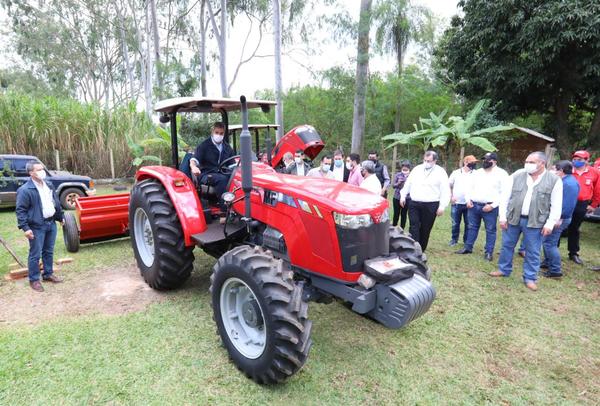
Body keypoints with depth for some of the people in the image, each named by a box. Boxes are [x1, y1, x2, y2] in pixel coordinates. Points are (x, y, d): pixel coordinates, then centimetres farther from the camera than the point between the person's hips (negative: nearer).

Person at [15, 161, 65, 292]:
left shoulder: (49, 186, 10)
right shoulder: (25, 190, -14)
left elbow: (56, 203, 20)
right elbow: (20, 210, -15)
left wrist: (61, 217, 23)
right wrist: (25, 227, -20)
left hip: (51, 223, 7)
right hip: (37, 227, -7)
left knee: (49, 252, 17)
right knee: (35, 254, 1)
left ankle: (48, 274, 30)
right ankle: (34, 280, 14)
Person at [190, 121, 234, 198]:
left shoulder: (227, 148, 20)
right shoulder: (204, 145, 6)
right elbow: (194, 159, -5)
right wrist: (193, 167, -29)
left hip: (223, 174, 4)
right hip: (207, 175, -4)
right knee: (222, 179, -38)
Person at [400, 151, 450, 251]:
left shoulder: (440, 172, -1)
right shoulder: (417, 169, 9)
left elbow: (445, 191, -4)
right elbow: (408, 184, 16)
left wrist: (442, 206, -10)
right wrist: (403, 196, 9)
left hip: (430, 206, -2)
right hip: (414, 204, 2)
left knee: (425, 230, 5)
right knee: (414, 227, -6)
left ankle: (421, 250, 18)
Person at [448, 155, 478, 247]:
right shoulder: (456, 173, 3)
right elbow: (449, 186, 12)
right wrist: (451, 196, 3)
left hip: (469, 204, 0)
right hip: (456, 203, 0)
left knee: (468, 224, 5)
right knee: (455, 223, 8)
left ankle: (467, 240, 20)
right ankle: (454, 239, 23)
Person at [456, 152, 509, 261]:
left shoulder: (501, 174, -5)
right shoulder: (477, 172, 10)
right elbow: (470, 187, 16)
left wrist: (492, 205, -16)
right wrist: (468, 200, 1)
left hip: (490, 207, -4)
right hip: (473, 205, 5)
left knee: (490, 230, 5)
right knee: (472, 227, 13)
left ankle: (488, 252, 14)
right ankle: (468, 247, 24)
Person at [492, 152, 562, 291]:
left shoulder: (554, 180, -3)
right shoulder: (516, 175, 0)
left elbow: (556, 205, -2)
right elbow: (505, 197, 2)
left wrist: (550, 224, -7)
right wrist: (502, 216, -2)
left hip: (535, 222, -2)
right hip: (513, 218, 2)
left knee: (533, 252, 7)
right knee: (507, 246, 13)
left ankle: (530, 278, 21)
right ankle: (504, 269, 30)